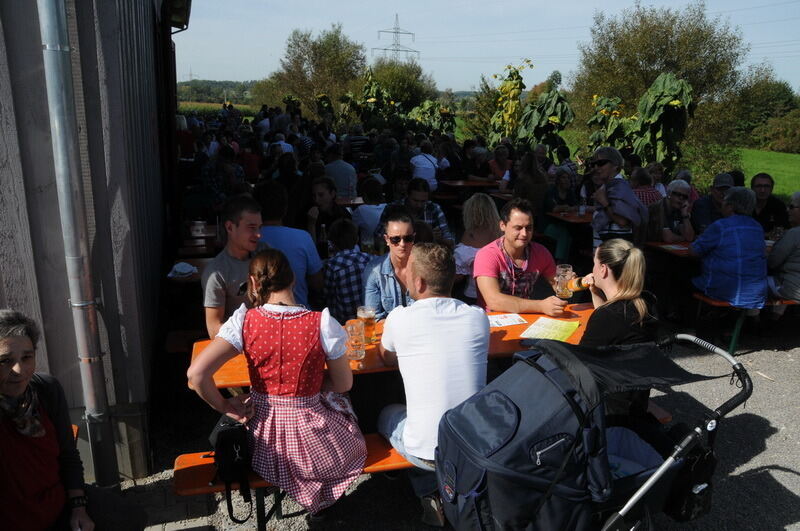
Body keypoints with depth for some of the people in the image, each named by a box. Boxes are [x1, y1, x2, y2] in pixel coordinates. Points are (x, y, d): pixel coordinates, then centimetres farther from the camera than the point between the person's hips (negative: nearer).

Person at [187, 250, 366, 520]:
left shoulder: (245, 321, -15)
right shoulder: (322, 324, -19)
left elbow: (196, 374, -21)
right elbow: (343, 384, -8)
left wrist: (225, 407, -4)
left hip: (262, 442, 3)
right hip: (308, 442, -2)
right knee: (340, 403, 33)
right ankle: (321, 502, 43)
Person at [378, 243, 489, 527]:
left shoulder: (399, 318, -15)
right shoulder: (478, 317, -7)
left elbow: (387, 358, 8)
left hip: (426, 451, -3)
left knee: (386, 414, 27)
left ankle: (430, 493, 15)